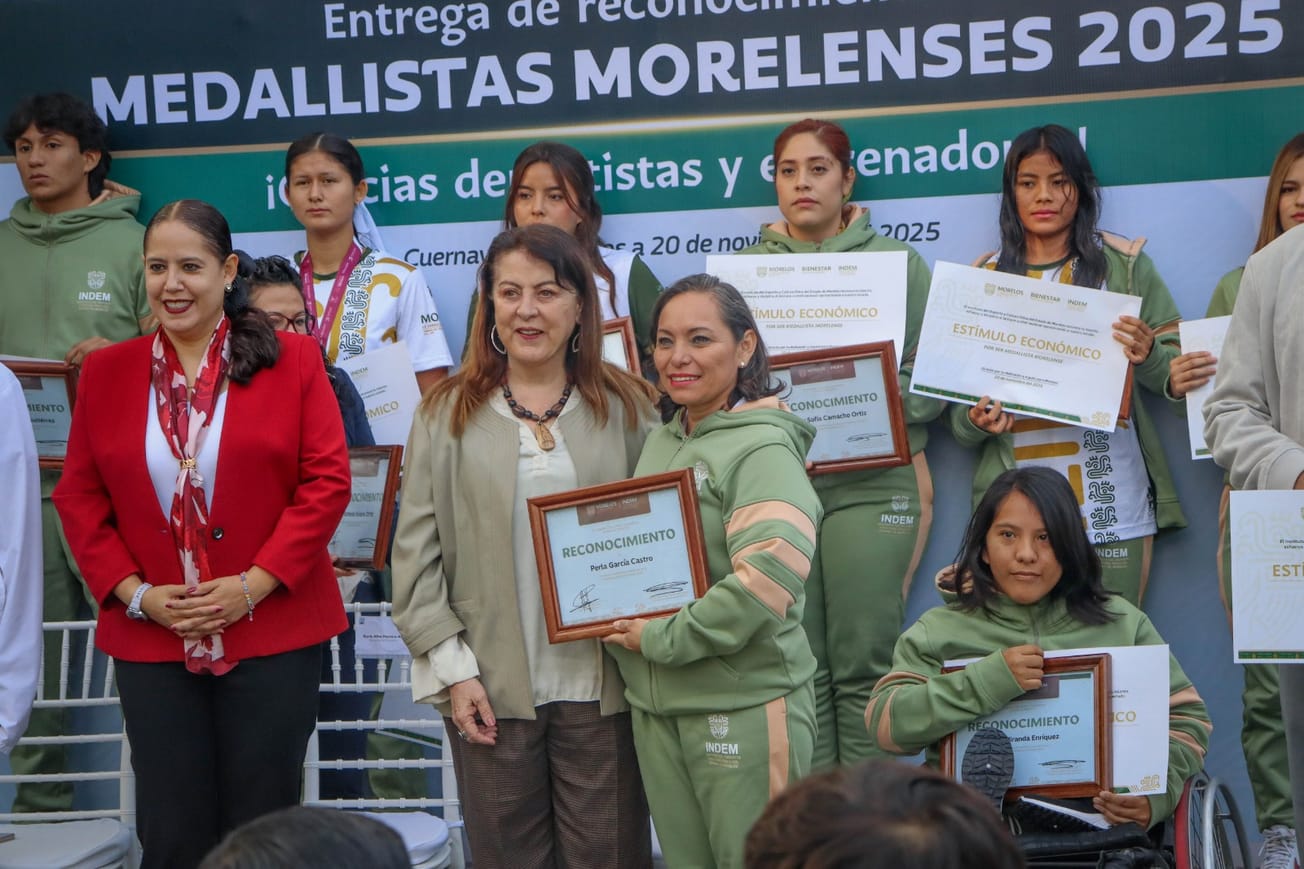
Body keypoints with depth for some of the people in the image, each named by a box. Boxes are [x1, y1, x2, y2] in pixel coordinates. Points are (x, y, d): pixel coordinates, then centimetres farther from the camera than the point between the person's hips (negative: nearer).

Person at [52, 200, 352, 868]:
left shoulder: (292, 360, -2)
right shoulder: (106, 371, 5)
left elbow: (327, 484, -6)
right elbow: (79, 497, 6)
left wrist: (254, 585, -13)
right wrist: (133, 592, -6)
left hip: (273, 632, -2)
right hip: (149, 641, 2)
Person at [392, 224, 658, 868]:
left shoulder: (627, 406, 6)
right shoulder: (448, 414, 5)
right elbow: (416, 554, 3)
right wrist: (452, 668, -4)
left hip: (599, 686, 0)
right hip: (489, 690, 0)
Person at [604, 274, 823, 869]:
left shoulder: (763, 447, -13)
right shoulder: (657, 443, 11)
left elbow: (773, 571, -27)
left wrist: (662, 639, -19)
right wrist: (623, 625, 6)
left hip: (745, 706, -7)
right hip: (654, 705, 7)